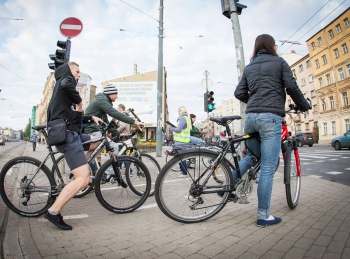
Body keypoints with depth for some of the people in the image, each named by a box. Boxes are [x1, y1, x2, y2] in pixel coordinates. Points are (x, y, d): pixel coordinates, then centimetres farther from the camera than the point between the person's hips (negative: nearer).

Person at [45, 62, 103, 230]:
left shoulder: (63, 90, 28)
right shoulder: (65, 79, 1)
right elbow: (67, 84, -28)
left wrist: (91, 118, 15)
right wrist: (79, 102, -13)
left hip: (68, 134, 10)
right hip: (67, 135, -10)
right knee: (83, 179, -15)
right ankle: (53, 212, -7)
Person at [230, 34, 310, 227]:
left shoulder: (249, 67, 20)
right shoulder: (279, 62, 8)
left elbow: (239, 93, 12)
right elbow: (291, 87, 0)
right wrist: (304, 106, 15)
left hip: (250, 117, 5)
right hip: (270, 117, -5)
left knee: (251, 157, 24)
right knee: (267, 168, -2)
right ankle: (263, 216, 5)